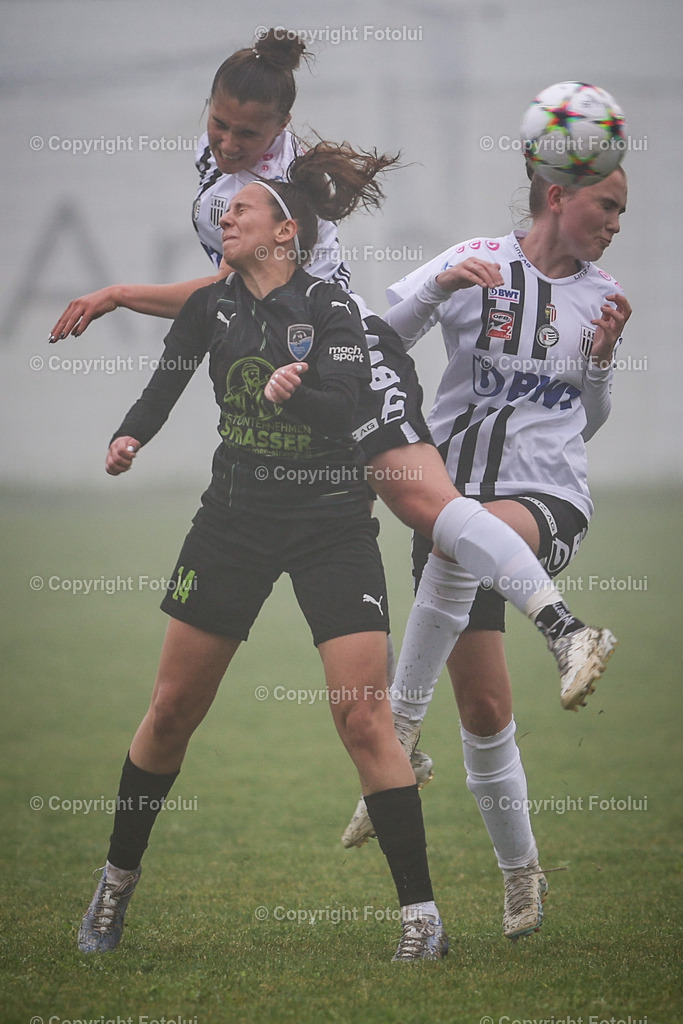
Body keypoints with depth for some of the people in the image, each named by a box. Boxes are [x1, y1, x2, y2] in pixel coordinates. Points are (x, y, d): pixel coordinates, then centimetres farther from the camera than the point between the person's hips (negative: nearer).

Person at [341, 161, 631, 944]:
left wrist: (602, 358, 2)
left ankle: (399, 728, -29)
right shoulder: (479, 263, 1)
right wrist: (436, 287, -17)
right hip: (455, 488, 0)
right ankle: (520, 870, 19)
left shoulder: (602, 296, 11)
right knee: (483, 708, -1)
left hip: (550, 498, 0)